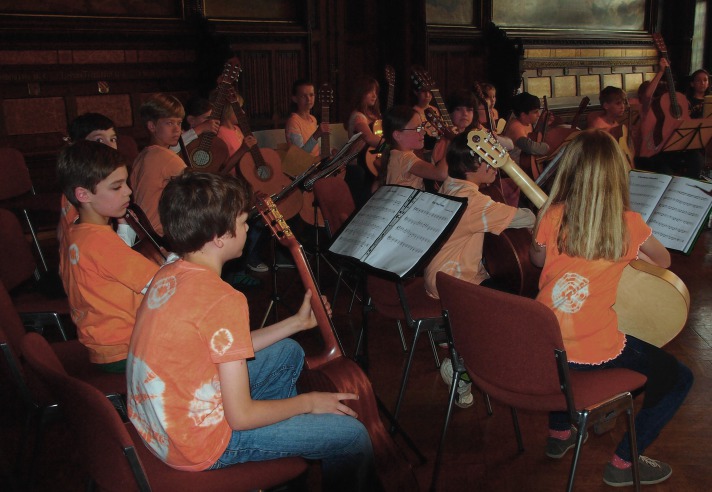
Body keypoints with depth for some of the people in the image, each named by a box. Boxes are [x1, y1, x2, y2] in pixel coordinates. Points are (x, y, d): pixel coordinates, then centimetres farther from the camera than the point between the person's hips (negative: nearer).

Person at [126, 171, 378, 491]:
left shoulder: (167, 276, -1)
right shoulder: (223, 299, -28)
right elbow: (241, 416, -24)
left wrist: (296, 323, 12)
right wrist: (308, 402, -7)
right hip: (196, 444, -9)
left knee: (288, 353, 24)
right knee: (352, 435, -5)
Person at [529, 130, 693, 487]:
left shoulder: (552, 215, -5)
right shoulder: (628, 223, -9)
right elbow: (664, 261, 12)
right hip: (596, 350, -3)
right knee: (678, 378, 19)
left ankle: (559, 433, 39)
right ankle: (623, 462, 17)